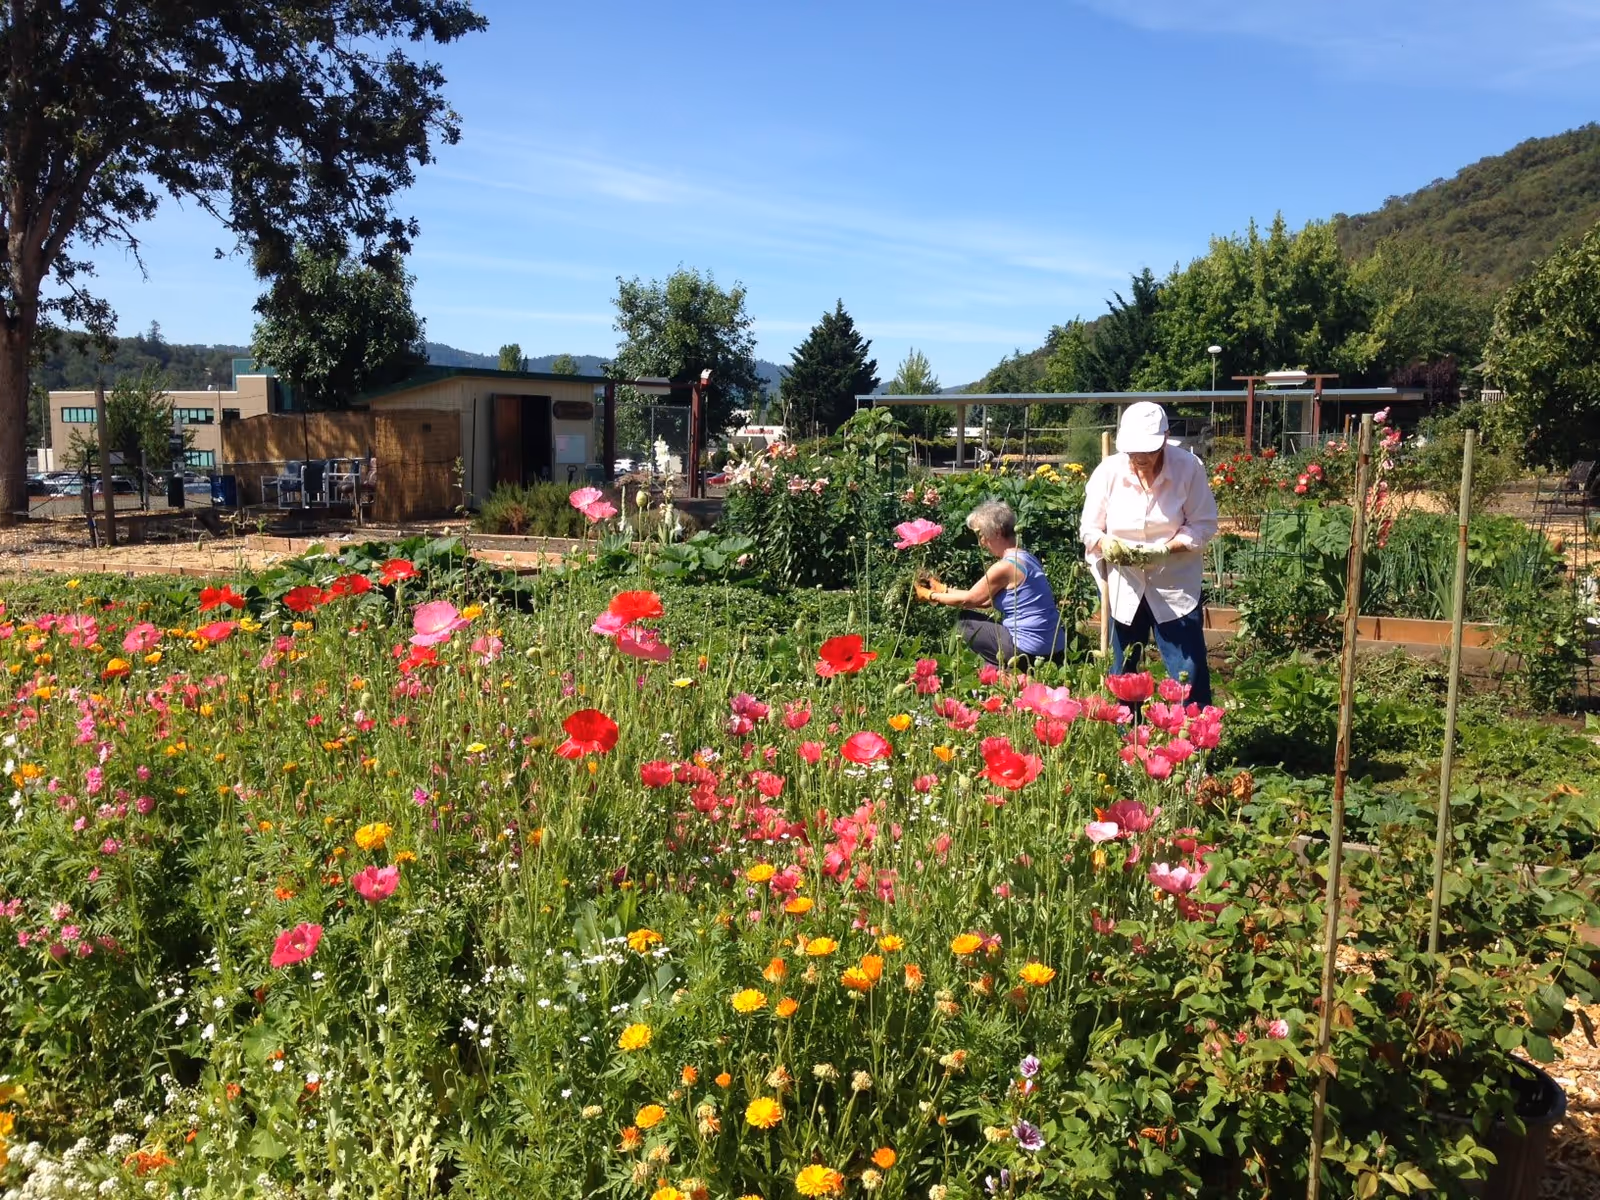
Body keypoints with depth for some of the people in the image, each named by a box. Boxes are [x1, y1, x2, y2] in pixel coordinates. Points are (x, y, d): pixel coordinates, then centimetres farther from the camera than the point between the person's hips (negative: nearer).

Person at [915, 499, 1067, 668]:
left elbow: (968, 600, -4)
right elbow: (984, 599, 17)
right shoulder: (1023, 557, 11)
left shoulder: (1005, 566, -17)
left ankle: (1003, 669, 4)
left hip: (1030, 651, -9)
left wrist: (930, 596, 10)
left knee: (964, 621, 5)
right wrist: (943, 589, 20)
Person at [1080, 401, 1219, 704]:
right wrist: (1108, 546, -24)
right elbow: (1089, 529, -3)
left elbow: (1204, 526, -9)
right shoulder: (1108, 471, -11)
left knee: (1189, 673, -1)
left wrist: (1164, 549, -24)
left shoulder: (1189, 467, -14)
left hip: (1175, 585, -2)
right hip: (1124, 586, 2)